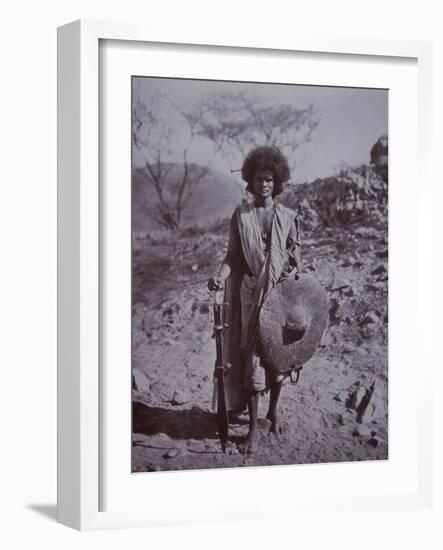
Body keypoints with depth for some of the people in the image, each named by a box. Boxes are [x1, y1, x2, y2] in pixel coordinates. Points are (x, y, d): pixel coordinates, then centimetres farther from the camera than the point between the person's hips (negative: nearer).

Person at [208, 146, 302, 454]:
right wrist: (221, 277, -13)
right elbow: (233, 256, 6)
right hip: (252, 291, -1)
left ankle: (274, 411, 30)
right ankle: (253, 427, 0)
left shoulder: (288, 217, 6)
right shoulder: (241, 215, 5)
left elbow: (295, 257, 8)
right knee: (254, 355, -4)